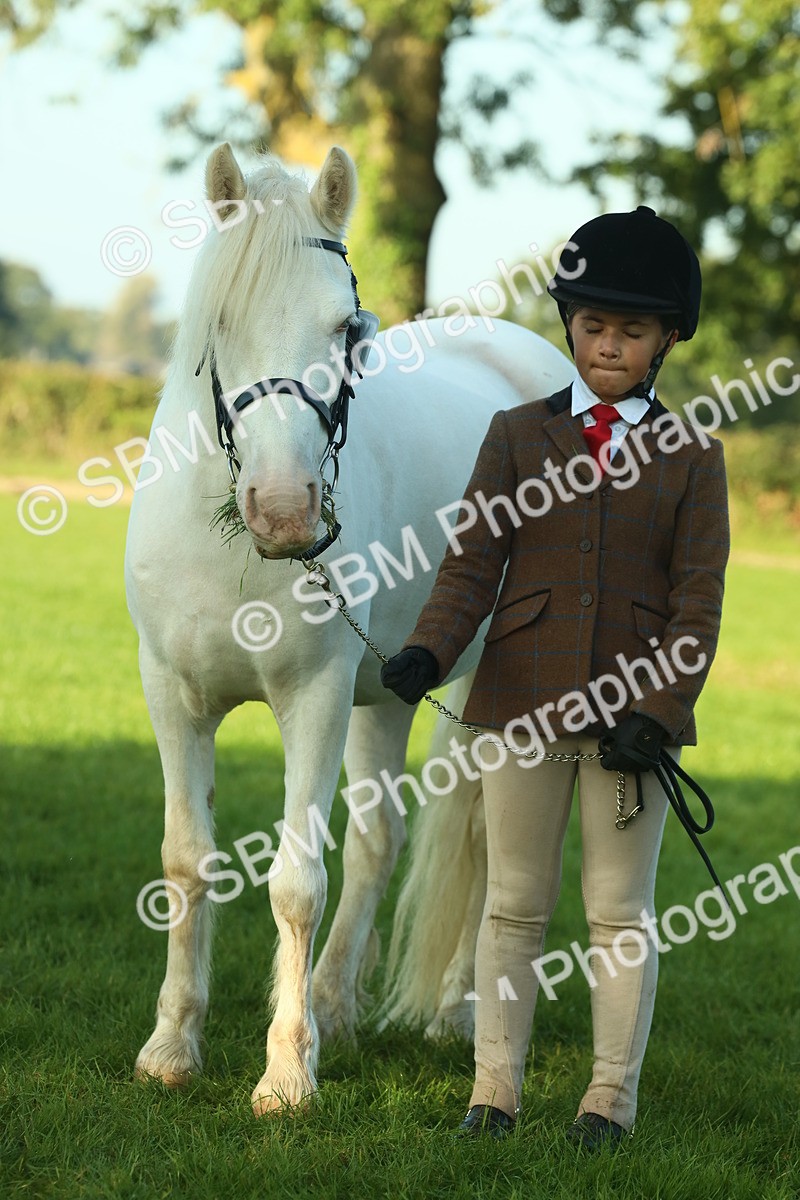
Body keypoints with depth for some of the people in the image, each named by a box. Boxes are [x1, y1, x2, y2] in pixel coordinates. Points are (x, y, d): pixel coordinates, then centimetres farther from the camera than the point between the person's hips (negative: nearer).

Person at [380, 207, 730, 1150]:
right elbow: (472, 563, -1)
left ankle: (613, 1093, 16)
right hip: (523, 703, 1)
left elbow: (698, 598, -3)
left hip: (632, 708, -1)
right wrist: (427, 653, -18)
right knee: (514, 902, 9)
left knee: (620, 910, 6)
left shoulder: (690, 454, 2)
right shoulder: (518, 434, 4)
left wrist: (659, 712, -14)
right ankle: (496, 1083, 17)